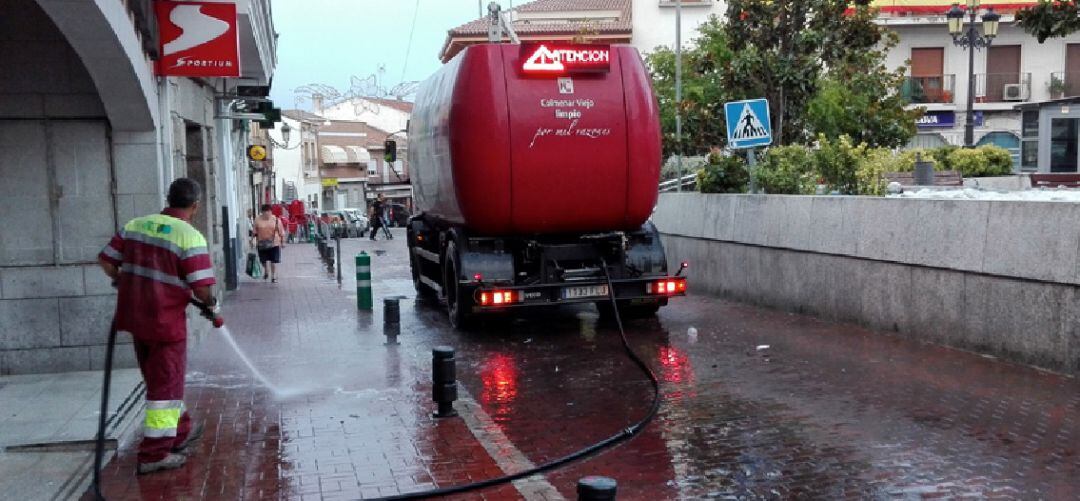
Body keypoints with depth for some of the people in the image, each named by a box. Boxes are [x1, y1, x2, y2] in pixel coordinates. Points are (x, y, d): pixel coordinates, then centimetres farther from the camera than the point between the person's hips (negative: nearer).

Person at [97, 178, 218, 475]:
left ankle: (180, 430, 39)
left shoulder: (135, 225, 4)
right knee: (166, 385, 4)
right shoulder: (190, 237, -16)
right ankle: (155, 454, 7)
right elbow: (201, 287, -20)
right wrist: (211, 304, 0)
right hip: (166, 320, -7)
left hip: (135, 316, 7)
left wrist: (124, 282, 24)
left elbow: (106, 260, 7)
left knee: (159, 378, 22)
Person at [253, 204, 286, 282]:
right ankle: (266, 272, 41)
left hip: (274, 244, -2)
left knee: (274, 261, -1)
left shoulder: (276, 220, -4)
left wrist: (283, 242, 2)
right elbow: (255, 232, 6)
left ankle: (274, 277, 11)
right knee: (263, 261, 12)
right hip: (262, 244, 2)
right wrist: (255, 241, 2)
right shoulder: (258, 220, -1)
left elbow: (281, 232, 1)